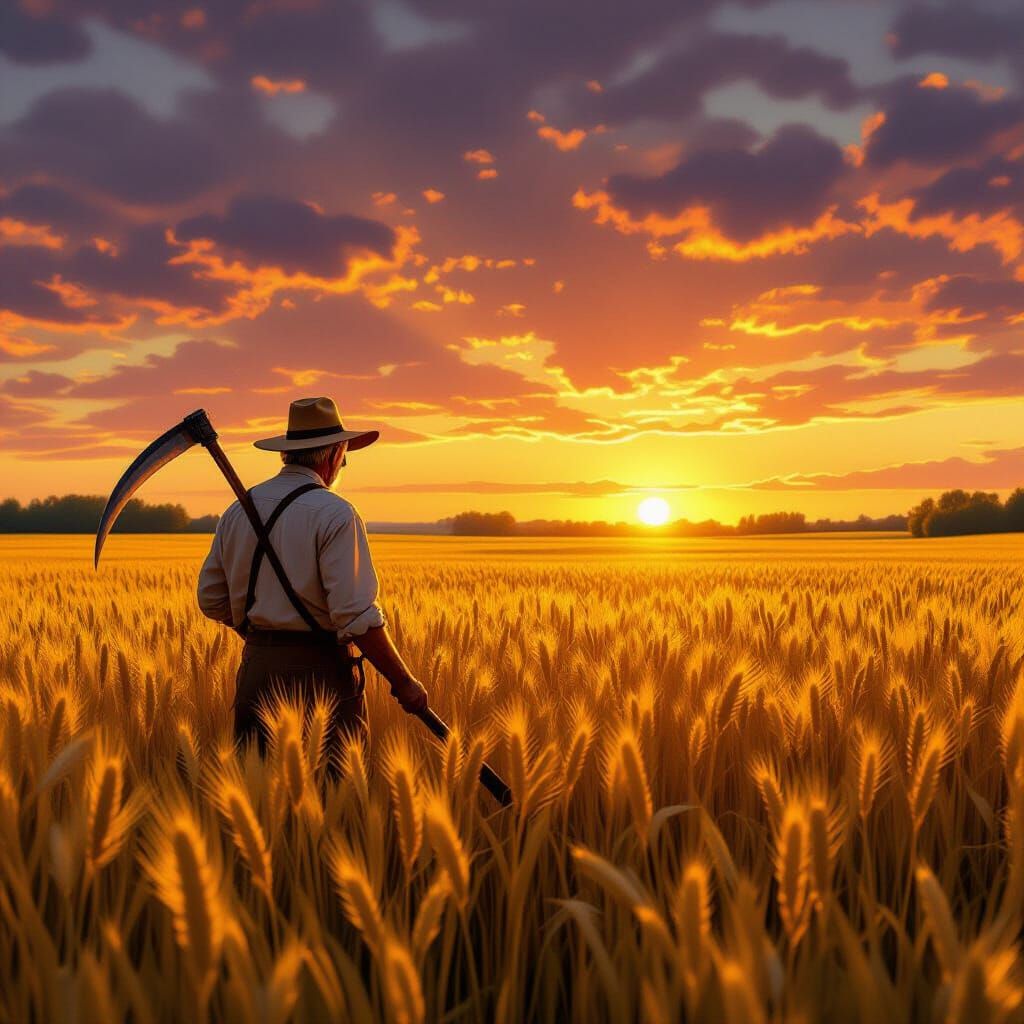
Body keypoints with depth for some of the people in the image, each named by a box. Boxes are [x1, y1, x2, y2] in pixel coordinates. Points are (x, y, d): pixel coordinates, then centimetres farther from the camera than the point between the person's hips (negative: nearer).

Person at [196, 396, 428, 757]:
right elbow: (357, 615, -19)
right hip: (321, 673, -6)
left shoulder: (238, 510, 8)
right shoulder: (334, 514, -12)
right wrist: (403, 682, -10)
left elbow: (211, 600, 15)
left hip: (256, 670, 6)